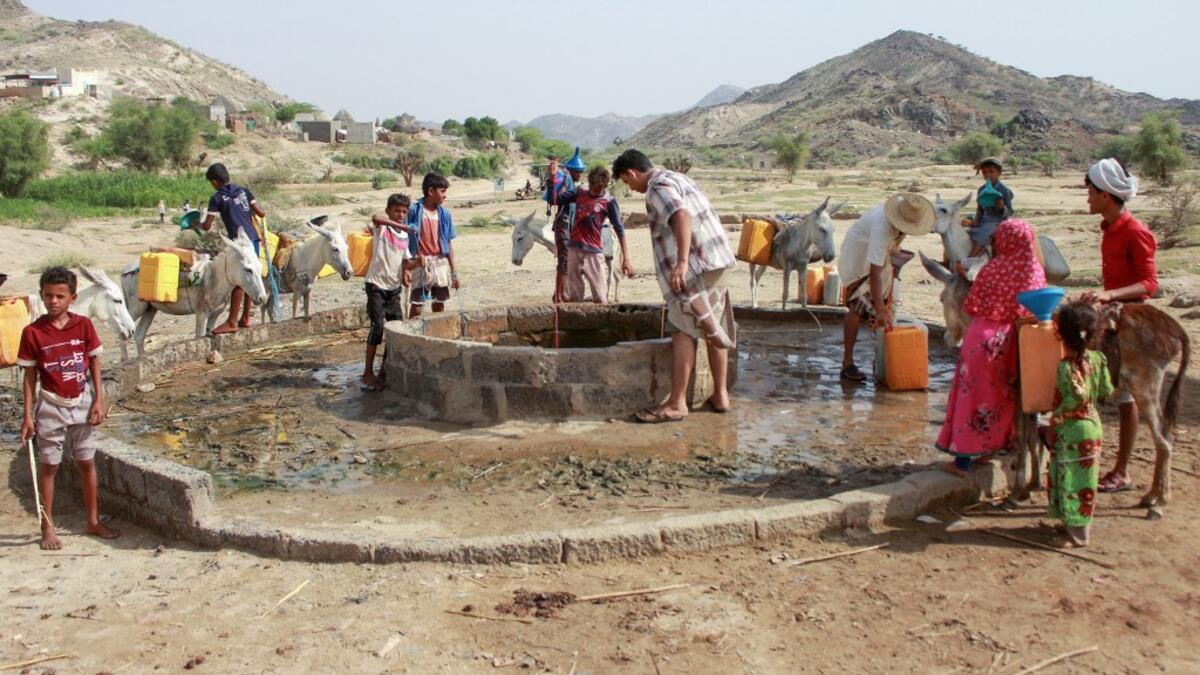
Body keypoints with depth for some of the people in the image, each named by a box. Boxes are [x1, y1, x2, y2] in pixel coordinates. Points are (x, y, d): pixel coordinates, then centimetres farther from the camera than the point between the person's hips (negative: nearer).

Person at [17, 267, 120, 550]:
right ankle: (48, 527, 17)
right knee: (48, 466, 7)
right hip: (52, 406, -2)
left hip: (83, 403, 2)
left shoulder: (84, 325, -4)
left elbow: (94, 364, 4)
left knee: (86, 463, 11)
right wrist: (28, 415, -5)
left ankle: (94, 521, 23)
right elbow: (30, 375, -4)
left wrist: (99, 400, -2)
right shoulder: (33, 332, -9)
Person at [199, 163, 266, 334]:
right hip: (253, 238, 6)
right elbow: (261, 214, 7)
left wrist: (197, 224, 21)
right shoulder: (243, 191, 12)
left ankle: (232, 322, 0)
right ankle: (245, 318, 17)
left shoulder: (217, 198, -2)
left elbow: (207, 227, 0)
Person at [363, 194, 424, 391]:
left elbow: (405, 264, 13)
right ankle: (368, 373, -4)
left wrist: (415, 263, -8)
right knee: (378, 327, -11)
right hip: (377, 284, -7)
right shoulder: (381, 228, -6)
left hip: (395, 286, 7)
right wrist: (400, 225, -36)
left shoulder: (404, 236, 12)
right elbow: (375, 217, -31)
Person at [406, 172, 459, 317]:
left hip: (440, 263, 4)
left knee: (440, 303, 12)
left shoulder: (444, 213, 3)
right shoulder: (414, 211, -9)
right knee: (416, 308, -5)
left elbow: (449, 243, 7)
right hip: (420, 264, -4)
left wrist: (454, 272, 7)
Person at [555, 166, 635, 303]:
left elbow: (619, 229, -5)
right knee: (573, 297, 8)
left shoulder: (609, 201, -4)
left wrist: (625, 258, -10)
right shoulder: (580, 192, 6)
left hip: (594, 252, -3)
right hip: (574, 248, 4)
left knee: (600, 299, -6)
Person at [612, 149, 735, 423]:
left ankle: (676, 403, -6)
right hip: (719, 261, 10)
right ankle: (720, 395, 21)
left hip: (699, 267, -10)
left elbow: (682, 216, -27)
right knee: (715, 330, 14)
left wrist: (682, 261, -35)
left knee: (684, 331, -7)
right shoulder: (678, 178, 21)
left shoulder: (658, 187, -10)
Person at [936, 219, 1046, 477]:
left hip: (983, 340, -3)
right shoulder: (1036, 272, -2)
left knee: (973, 396, 3)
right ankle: (989, 449, 27)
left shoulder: (991, 269, -7)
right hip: (1012, 343, 3)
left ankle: (963, 460, 5)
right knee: (1002, 397, 19)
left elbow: (971, 306, -4)